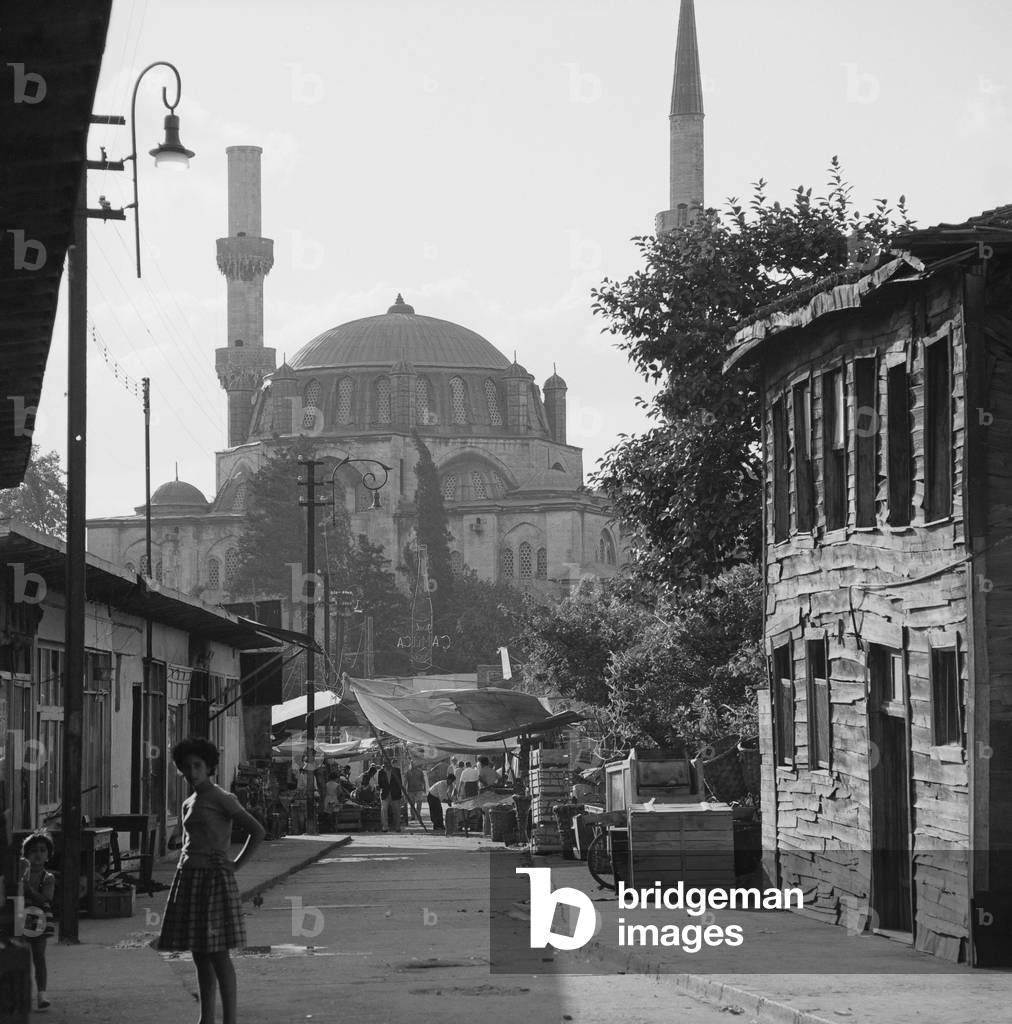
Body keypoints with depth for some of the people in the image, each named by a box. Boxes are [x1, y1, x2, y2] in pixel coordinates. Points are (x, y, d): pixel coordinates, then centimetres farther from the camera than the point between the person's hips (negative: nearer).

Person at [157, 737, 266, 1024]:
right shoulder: (188, 804, 16)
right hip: (188, 879, 8)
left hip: (214, 881, -8)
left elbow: (257, 831, -12)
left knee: (218, 955, -9)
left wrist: (235, 865, -10)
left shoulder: (222, 800, -7)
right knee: (200, 956, 9)